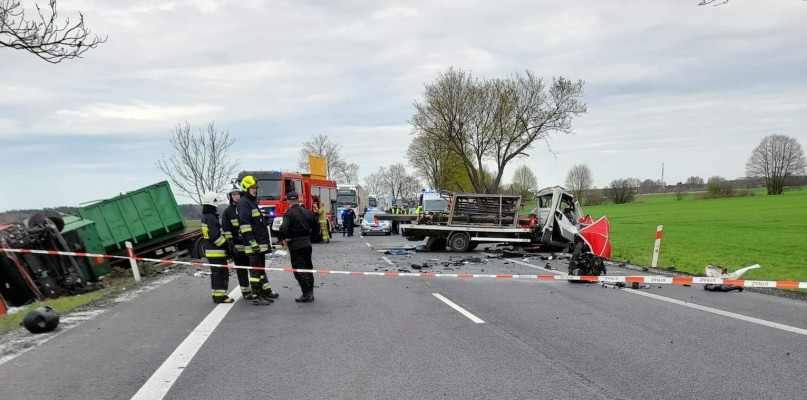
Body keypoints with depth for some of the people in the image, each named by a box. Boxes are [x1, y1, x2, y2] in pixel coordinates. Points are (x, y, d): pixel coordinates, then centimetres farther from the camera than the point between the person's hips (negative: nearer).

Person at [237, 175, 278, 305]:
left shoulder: (252, 202, 21)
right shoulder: (244, 202, -11)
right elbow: (244, 224, -20)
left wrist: (265, 240, 27)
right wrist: (252, 241, -25)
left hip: (260, 242, 10)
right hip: (253, 244, -10)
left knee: (261, 268, 16)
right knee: (256, 269, -8)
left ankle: (266, 291, 25)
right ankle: (256, 296, -5)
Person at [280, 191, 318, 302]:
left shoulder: (289, 213, -13)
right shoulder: (307, 212, 6)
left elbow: (284, 228, -26)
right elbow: (316, 224, 14)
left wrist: (286, 239, -11)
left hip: (295, 245, -6)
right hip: (307, 243, 6)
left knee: (299, 270, -1)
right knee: (308, 268, 16)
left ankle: (306, 294, -3)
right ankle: (310, 292, 20)